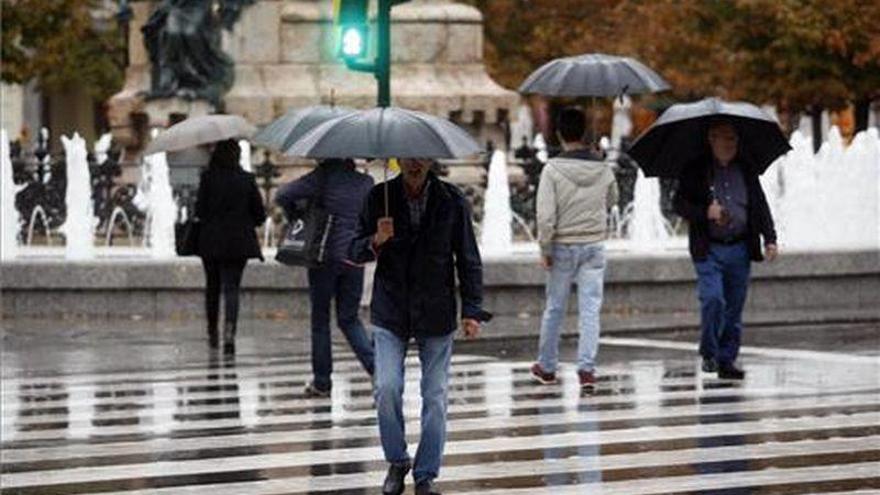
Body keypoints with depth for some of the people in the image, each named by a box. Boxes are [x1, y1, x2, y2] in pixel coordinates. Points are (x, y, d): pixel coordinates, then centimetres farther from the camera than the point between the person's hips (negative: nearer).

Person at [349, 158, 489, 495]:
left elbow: (468, 259, 3)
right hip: (390, 315, 0)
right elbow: (355, 252, 3)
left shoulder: (452, 201, -2)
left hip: (436, 315, 0)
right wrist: (376, 242, -20)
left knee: (435, 396, 1)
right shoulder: (379, 197, -1)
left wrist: (472, 310, -4)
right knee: (387, 388, -11)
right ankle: (397, 461, 11)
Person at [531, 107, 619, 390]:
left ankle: (546, 367, 23)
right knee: (590, 308, 2)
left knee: (554, 308, 11)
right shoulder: (603, 170, -1)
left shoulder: (553, 170, -12)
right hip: (594, 246, 2)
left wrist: (545, 249, -7)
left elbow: (546, 215, -16)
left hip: (563, 247, -2)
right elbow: (612, 200, 18)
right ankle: (586, 368, -5)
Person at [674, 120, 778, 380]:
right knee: (713, 299, -18)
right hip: (709, 250, -4)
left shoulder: (745, 171, 12)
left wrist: (770, 239, 4)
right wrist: (705, 212, -17)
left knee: (734, 308, 5)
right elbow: (679, 204, -1)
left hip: (740, 250, 4)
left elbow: (761, 206, 14)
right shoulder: (695, 171, 2)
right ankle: (709, 353, -2)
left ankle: (727, 360, 14)